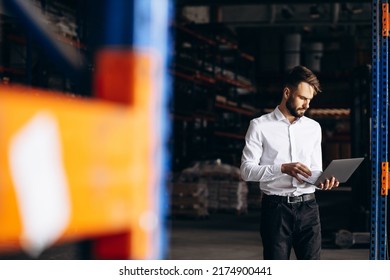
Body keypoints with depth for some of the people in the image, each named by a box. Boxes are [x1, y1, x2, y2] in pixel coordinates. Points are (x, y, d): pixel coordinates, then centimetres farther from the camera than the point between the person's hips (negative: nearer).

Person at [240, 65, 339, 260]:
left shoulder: (313, 127, 13)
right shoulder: (260, 126, 0)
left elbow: (315, 170, 16)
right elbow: (246, 170, -6)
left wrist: (322, 180, -9)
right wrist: (283, 168, -20)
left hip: (307, 207, 3)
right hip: (275, 207, -3)